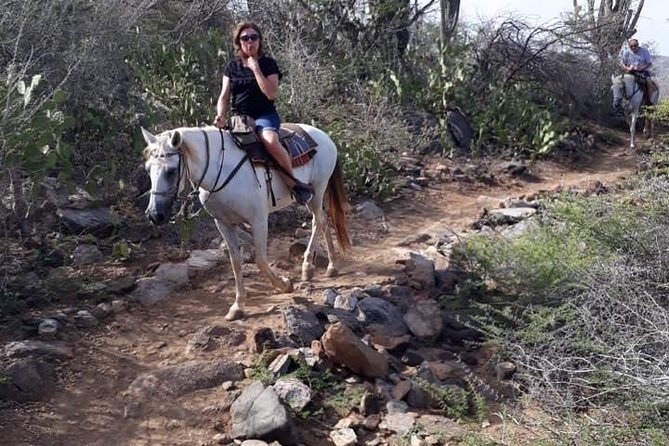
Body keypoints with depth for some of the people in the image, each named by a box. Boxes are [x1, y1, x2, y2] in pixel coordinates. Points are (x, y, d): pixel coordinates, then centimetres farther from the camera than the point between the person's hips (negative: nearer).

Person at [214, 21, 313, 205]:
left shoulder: (268, 64, 1)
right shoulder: (232, 66, 12)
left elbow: (272, 94, -12)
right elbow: (224, 96, 8)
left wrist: (256, 69, -14)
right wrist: (221, 115, -11)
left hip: (265, 116, -5)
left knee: (270, 141, -36)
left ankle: (295, 183, -22)